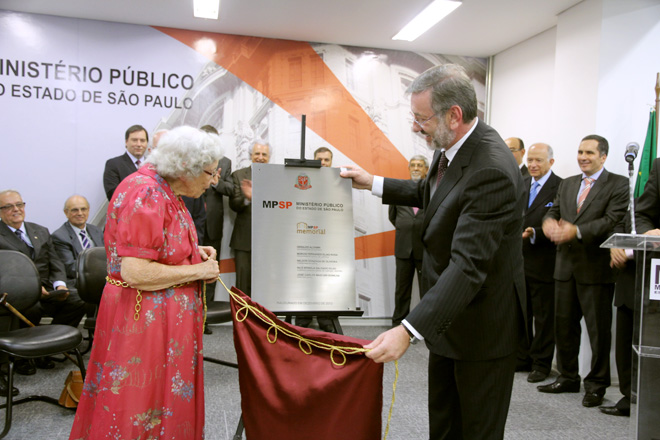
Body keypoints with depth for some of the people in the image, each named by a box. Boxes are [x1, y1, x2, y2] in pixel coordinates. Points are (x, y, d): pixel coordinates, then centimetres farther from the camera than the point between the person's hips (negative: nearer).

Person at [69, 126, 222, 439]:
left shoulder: (164, 190, 10)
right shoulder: (145, 194, -22)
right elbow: (135, 272, -27)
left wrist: (193, 252, 6)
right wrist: (197, 271, -18)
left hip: (166, 315, 10)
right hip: (144, 319, -10)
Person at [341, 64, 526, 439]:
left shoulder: (491, 171, -30)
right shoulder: (452, 146, 0)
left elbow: (469, 265, -36)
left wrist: (409, 330, -41)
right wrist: (374, 183, 15)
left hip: (483, 327, -9)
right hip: (448, 315, 9)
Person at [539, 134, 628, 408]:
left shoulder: (618, 185, -3)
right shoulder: (567, 184, 16)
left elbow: (612, 220, -15)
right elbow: (553, 211, 10)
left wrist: (577, 231, -26)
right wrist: (549, 221, -14)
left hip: (597, 268, -5)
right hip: (566, 267, 6)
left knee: (599, 329, 4)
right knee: (564, 324, 13)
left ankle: (596, 384, 19)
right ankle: (568, 378, 28)